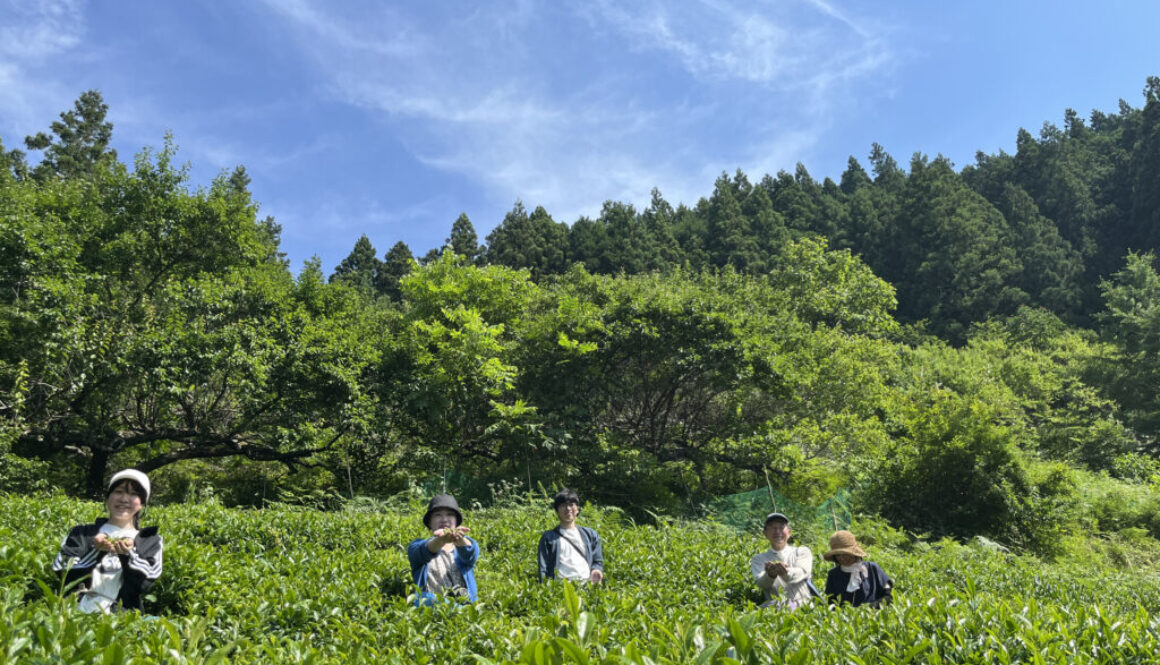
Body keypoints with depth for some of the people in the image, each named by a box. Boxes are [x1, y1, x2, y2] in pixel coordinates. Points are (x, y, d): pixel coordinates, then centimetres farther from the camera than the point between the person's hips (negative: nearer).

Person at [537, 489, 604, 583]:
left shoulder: (590, 534, 25)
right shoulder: (548, 537, 17)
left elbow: (597, 561, 23)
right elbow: (543, 569, 11)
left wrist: (597, 570, -1)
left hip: (587, 583, 2)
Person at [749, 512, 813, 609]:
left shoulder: (803, 552, 16)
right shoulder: (758, 559, 16)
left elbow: (802, 572, -7)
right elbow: (761, 583, -4)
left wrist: (786, 572, -32)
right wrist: (770, 575, -30)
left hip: (804, 604, 0)